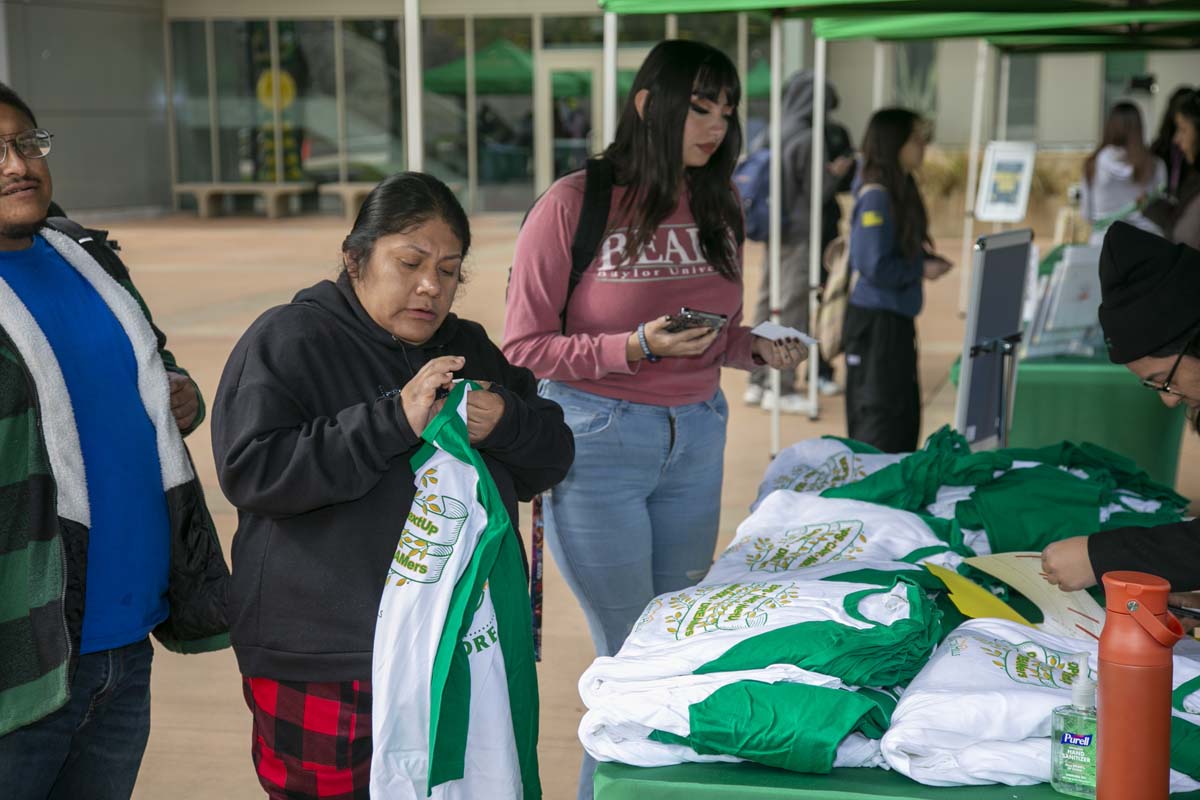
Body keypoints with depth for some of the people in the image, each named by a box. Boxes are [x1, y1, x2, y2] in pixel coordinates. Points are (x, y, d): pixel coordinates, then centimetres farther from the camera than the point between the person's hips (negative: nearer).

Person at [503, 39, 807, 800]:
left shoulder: (717, 209, 6)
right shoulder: (574, 203, -11)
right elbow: (525, 347, -11)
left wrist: (758, 347, -4)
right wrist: (637, 347, -22)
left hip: (697, 439, 6)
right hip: (598, 443, -5)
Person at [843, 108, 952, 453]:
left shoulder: (901, 191, 10)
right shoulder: (875, 197, -18)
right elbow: (875, 267, -22)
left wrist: (925, 259, 3)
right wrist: (921, 269, -11)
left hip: (896, 319, 10)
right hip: (876, 321, -10)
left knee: (905, 414, 16)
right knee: (880, 419, -3)